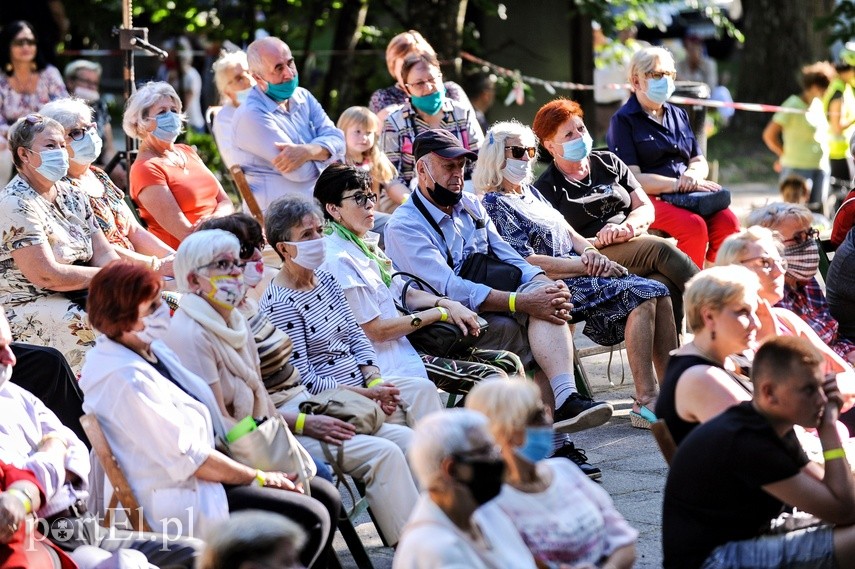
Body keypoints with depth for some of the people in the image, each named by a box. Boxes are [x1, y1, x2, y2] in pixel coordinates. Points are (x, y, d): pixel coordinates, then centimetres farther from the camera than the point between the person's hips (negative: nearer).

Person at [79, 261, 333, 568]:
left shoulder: (151, 350, 7)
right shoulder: (125, 381, -25)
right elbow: (188, 457, -22)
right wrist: (258, 477, -12)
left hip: (199, 475, 10)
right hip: (177, 501, -10)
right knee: (311, 520, -15)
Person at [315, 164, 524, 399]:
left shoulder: (365, 245, 14)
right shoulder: (339, 260, -17)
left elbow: (404, 293, 19)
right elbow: (376, 330, -18)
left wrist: (448, 304, -1)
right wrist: (439, 313, -10)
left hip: (405, 347, 10)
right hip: (389, 364, -10)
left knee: (509, 363, 2)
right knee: (494, 379, -18)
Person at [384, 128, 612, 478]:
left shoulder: (471, 206, 17)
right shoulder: (405, 226, -9)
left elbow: (508, 258, 14)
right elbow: (450, 289, -21)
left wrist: (546, 286, -9)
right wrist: (523, 302, -28)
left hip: (493, 308, 6)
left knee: (544, 291, -26)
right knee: (548, 344, -24)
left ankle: (565, 399, -41)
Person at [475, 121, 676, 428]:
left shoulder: (530, 192, 23)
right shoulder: (495, 205, -5)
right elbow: (527, 262, -14)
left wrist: (589, 251, -3)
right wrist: (586, 265, -16)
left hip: (578, 273, 9)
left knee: (659, 293, -8)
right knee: (641, 296, -25)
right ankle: (645, 403, -30)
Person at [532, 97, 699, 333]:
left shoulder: (608, 162, 22)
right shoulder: (546, 188, 9)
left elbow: (646, 208, 16)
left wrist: (625, 227, -7)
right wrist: (597, 242, -18)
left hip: (638, 244, 5)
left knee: (665, 286, -32)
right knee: (659, 249, -32)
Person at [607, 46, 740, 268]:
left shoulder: (679, 115, 23)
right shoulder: (623, 121, 2)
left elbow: (700, 161, 21)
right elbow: (632, 179, -9)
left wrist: (693, 175, -5)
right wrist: (679, 184, -15)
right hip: (649, 199, -6)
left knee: (728, 222, -24)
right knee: (694, 226, -34)